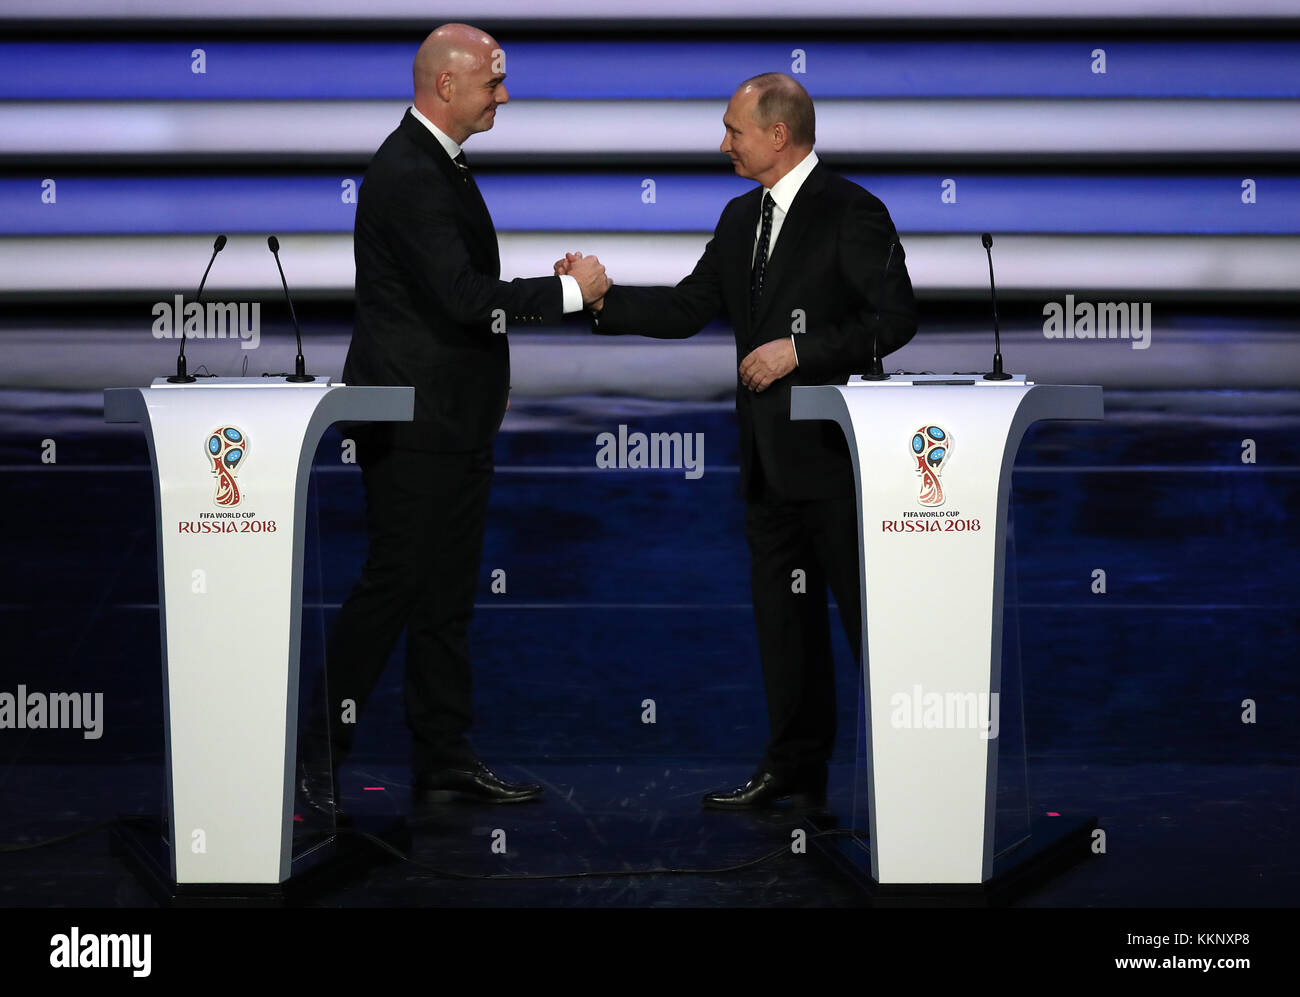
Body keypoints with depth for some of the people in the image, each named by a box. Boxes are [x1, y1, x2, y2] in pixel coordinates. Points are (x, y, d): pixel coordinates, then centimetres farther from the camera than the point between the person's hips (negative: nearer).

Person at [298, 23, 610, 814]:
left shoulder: (441, 165, 15)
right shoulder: (407, 173, -17)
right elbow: (462, 296, -24)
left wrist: (488, 377, 19)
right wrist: (570, 290, -16)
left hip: (456, 419, 10)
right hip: (413, 422, -10)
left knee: (448, 594, 11)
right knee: (394, 585, -7)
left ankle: (446, 762, 16)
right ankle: (319, 758, 1)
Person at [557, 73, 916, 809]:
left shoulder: (850, 212, -11)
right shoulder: (742, 219, 14)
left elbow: (894, 318, -15)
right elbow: (689, 309, 13)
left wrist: (800, 350, -18)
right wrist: (600, 298, 2)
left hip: (834, 446, -8)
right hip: (770, 454, 8)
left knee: (867, 608, -3)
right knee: (783, 611, 13)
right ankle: (796, 769, 21)